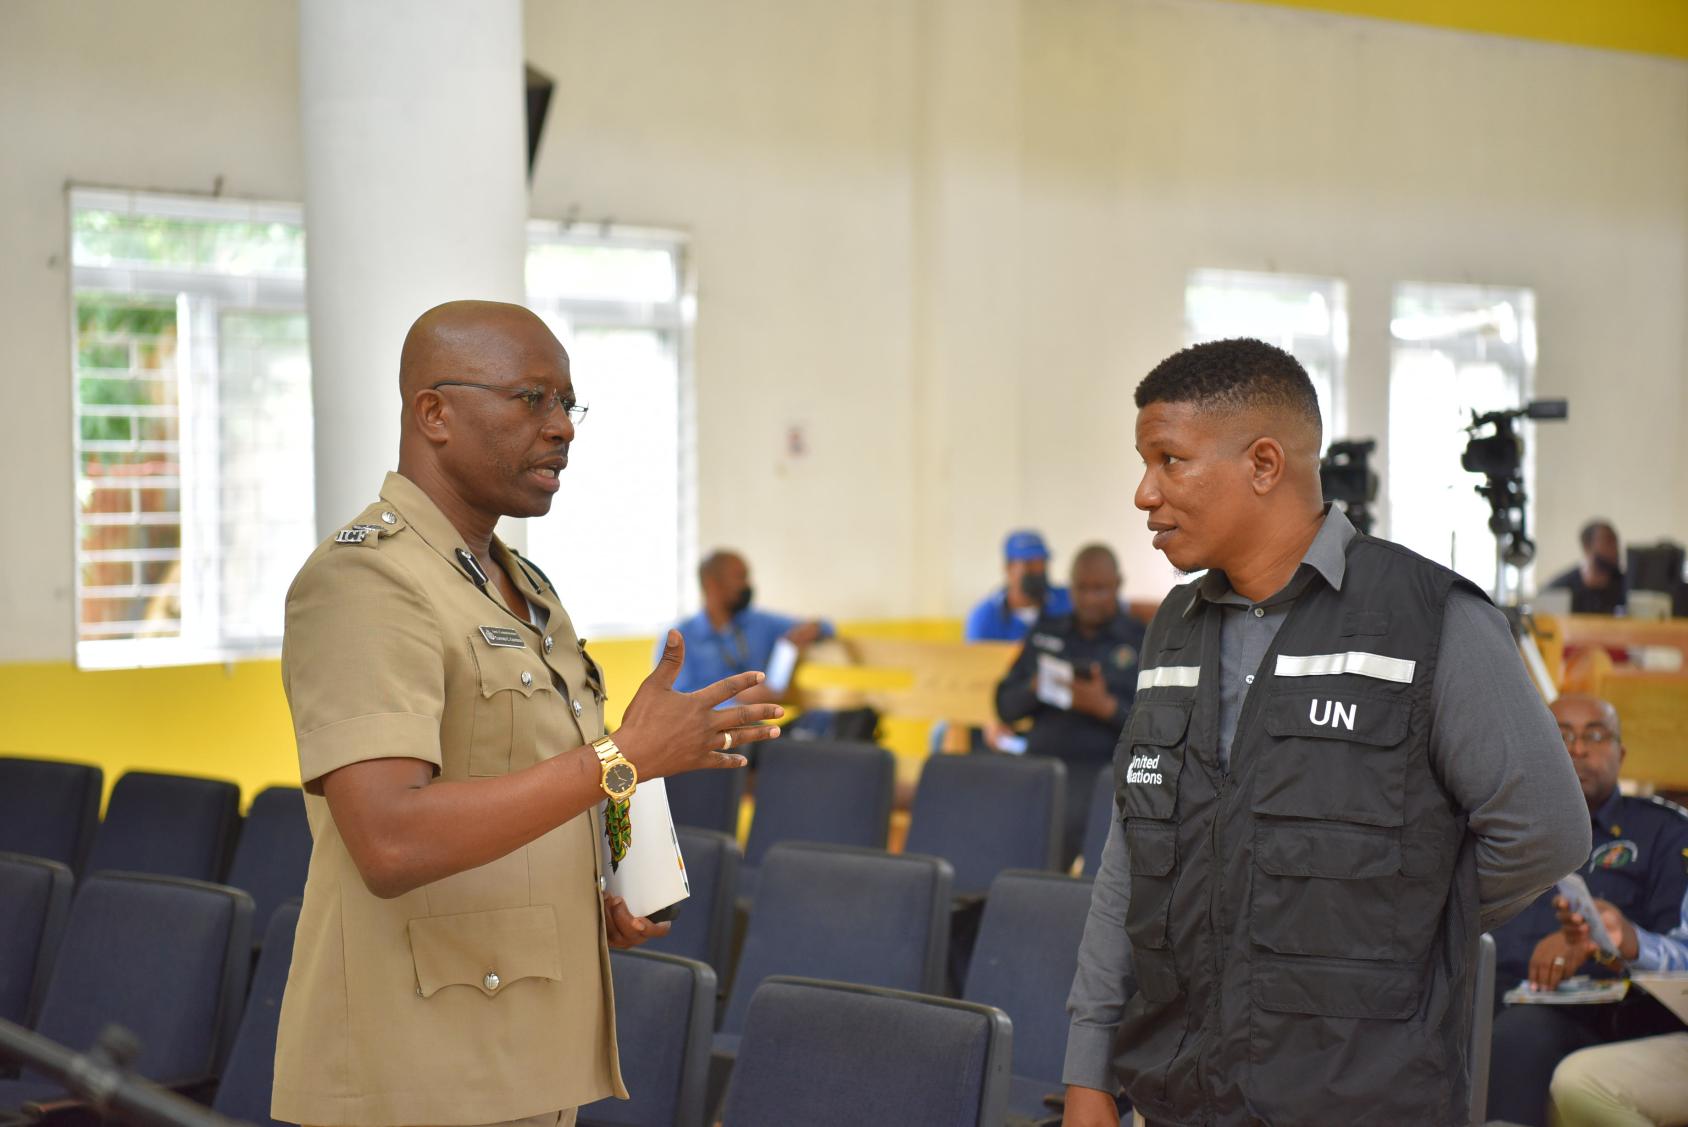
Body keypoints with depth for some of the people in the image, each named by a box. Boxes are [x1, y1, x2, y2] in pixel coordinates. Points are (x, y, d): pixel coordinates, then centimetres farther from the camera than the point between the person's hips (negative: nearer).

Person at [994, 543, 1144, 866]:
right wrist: (1035, 688, -4)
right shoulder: (1045, 632, 19)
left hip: (1102, 770, -4)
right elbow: (1006, 707, 17)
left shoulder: (1141, 642, 7)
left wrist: (1106, 707, -16)